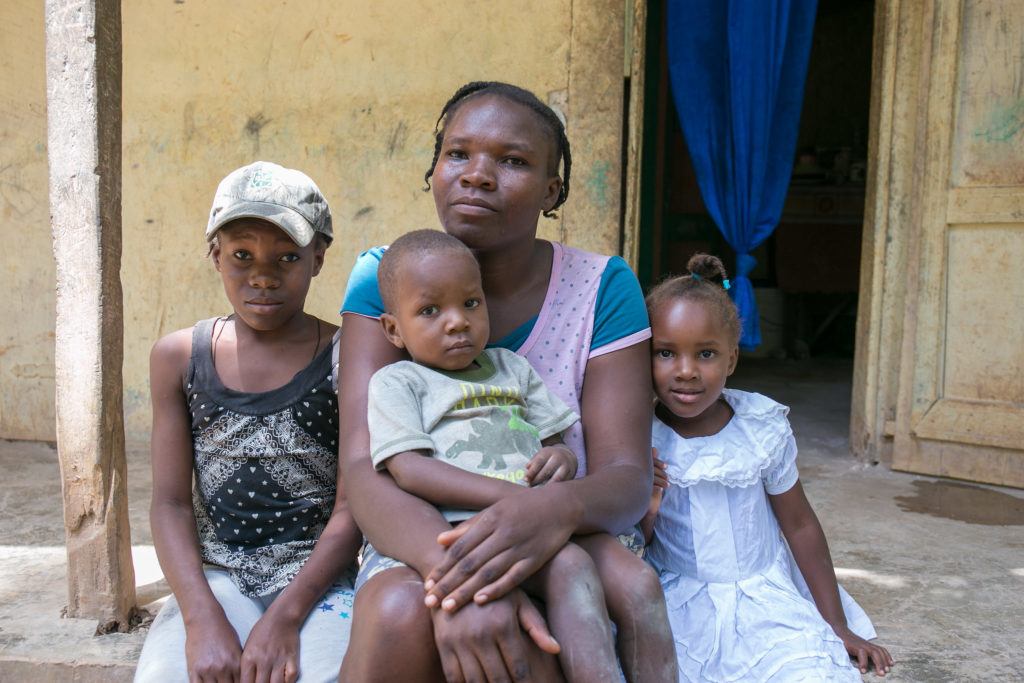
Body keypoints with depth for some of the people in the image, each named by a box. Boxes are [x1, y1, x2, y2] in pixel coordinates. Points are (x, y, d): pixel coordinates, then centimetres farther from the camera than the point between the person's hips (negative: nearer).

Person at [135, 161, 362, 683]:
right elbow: (170, 503, 1)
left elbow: (353, 509, -6)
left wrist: (284, 617, -17)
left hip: (316, 575, -1)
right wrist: (203, 618, -13)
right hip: (213, 575, 2)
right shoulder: (179, 358, 4)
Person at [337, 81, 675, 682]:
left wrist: (556, 509, -36)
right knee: (401, 610, -33)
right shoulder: (386, 279, -6)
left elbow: (627, 477, -11)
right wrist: (451, 570, -38)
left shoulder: (601, 286, -6)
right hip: (419, 547, 0)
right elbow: (364, 466, -17)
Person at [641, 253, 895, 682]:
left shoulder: (762, 427, -6)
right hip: (680, 609, -1)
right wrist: (643, 513, -24)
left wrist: (838, 626, 11)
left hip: (764, 602, 1)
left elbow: (800, 526, 6)